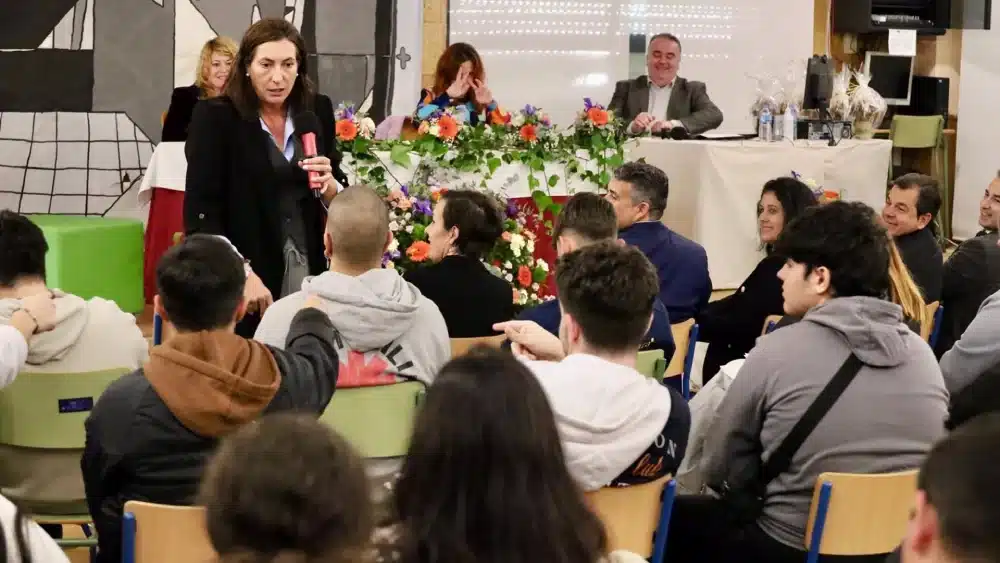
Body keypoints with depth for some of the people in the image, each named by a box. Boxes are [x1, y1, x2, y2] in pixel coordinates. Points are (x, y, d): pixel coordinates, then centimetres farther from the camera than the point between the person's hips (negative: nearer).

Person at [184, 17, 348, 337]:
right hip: (240, 286, -3)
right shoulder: (215, 117, -7)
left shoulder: (317, 111, 5)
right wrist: (242, 273, -20)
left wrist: (329, 186, -10)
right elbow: (200, 213, -11)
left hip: (310, 276, 4)